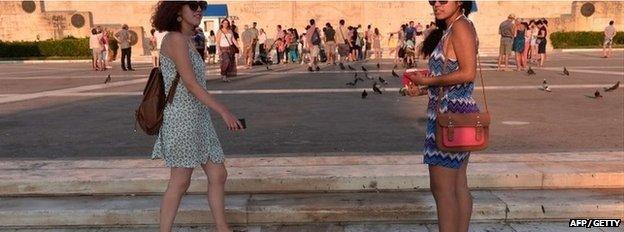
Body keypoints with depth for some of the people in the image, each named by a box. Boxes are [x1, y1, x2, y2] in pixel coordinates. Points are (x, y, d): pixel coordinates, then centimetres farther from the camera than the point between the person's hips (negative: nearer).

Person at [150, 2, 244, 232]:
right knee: (180, 182, 2)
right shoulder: (175, 39, -13)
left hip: (199, 118, 9)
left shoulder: (188, 40, 15)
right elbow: (191, 84, -19)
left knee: (218, 176, 11)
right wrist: (224, 111, -20)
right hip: (183, 118, -9)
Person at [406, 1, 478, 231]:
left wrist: (428, 80, -13)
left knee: (442, 188, -4)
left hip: (451, 114, -10)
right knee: (459, 186, 15)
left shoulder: (460, 26, -11)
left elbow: (468, 73, -20)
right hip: (457, 112, 10)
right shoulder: (449, 29, 17)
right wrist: (424, 84, 6)